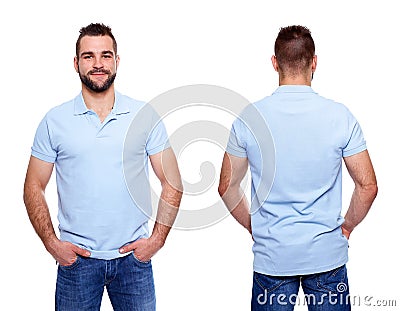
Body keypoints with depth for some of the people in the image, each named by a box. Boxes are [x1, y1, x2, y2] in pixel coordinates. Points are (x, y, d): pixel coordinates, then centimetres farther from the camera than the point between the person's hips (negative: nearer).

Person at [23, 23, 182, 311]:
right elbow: (34, 188, 6)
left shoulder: (145, 116, 1)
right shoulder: (54, 121, 1)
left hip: (134, 257, 0)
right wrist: (51, 242, -4)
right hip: (75, 257, 0)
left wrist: (157, 239, -4)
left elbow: (172, 183, 4)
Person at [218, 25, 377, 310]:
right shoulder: (340, 115, -8)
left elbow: (227, 187, 1)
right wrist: (347, 226, 11)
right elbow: (367, 186, -5)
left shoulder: (250, 117, -6)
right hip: (327, 254, 0)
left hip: (272, 255, 1)